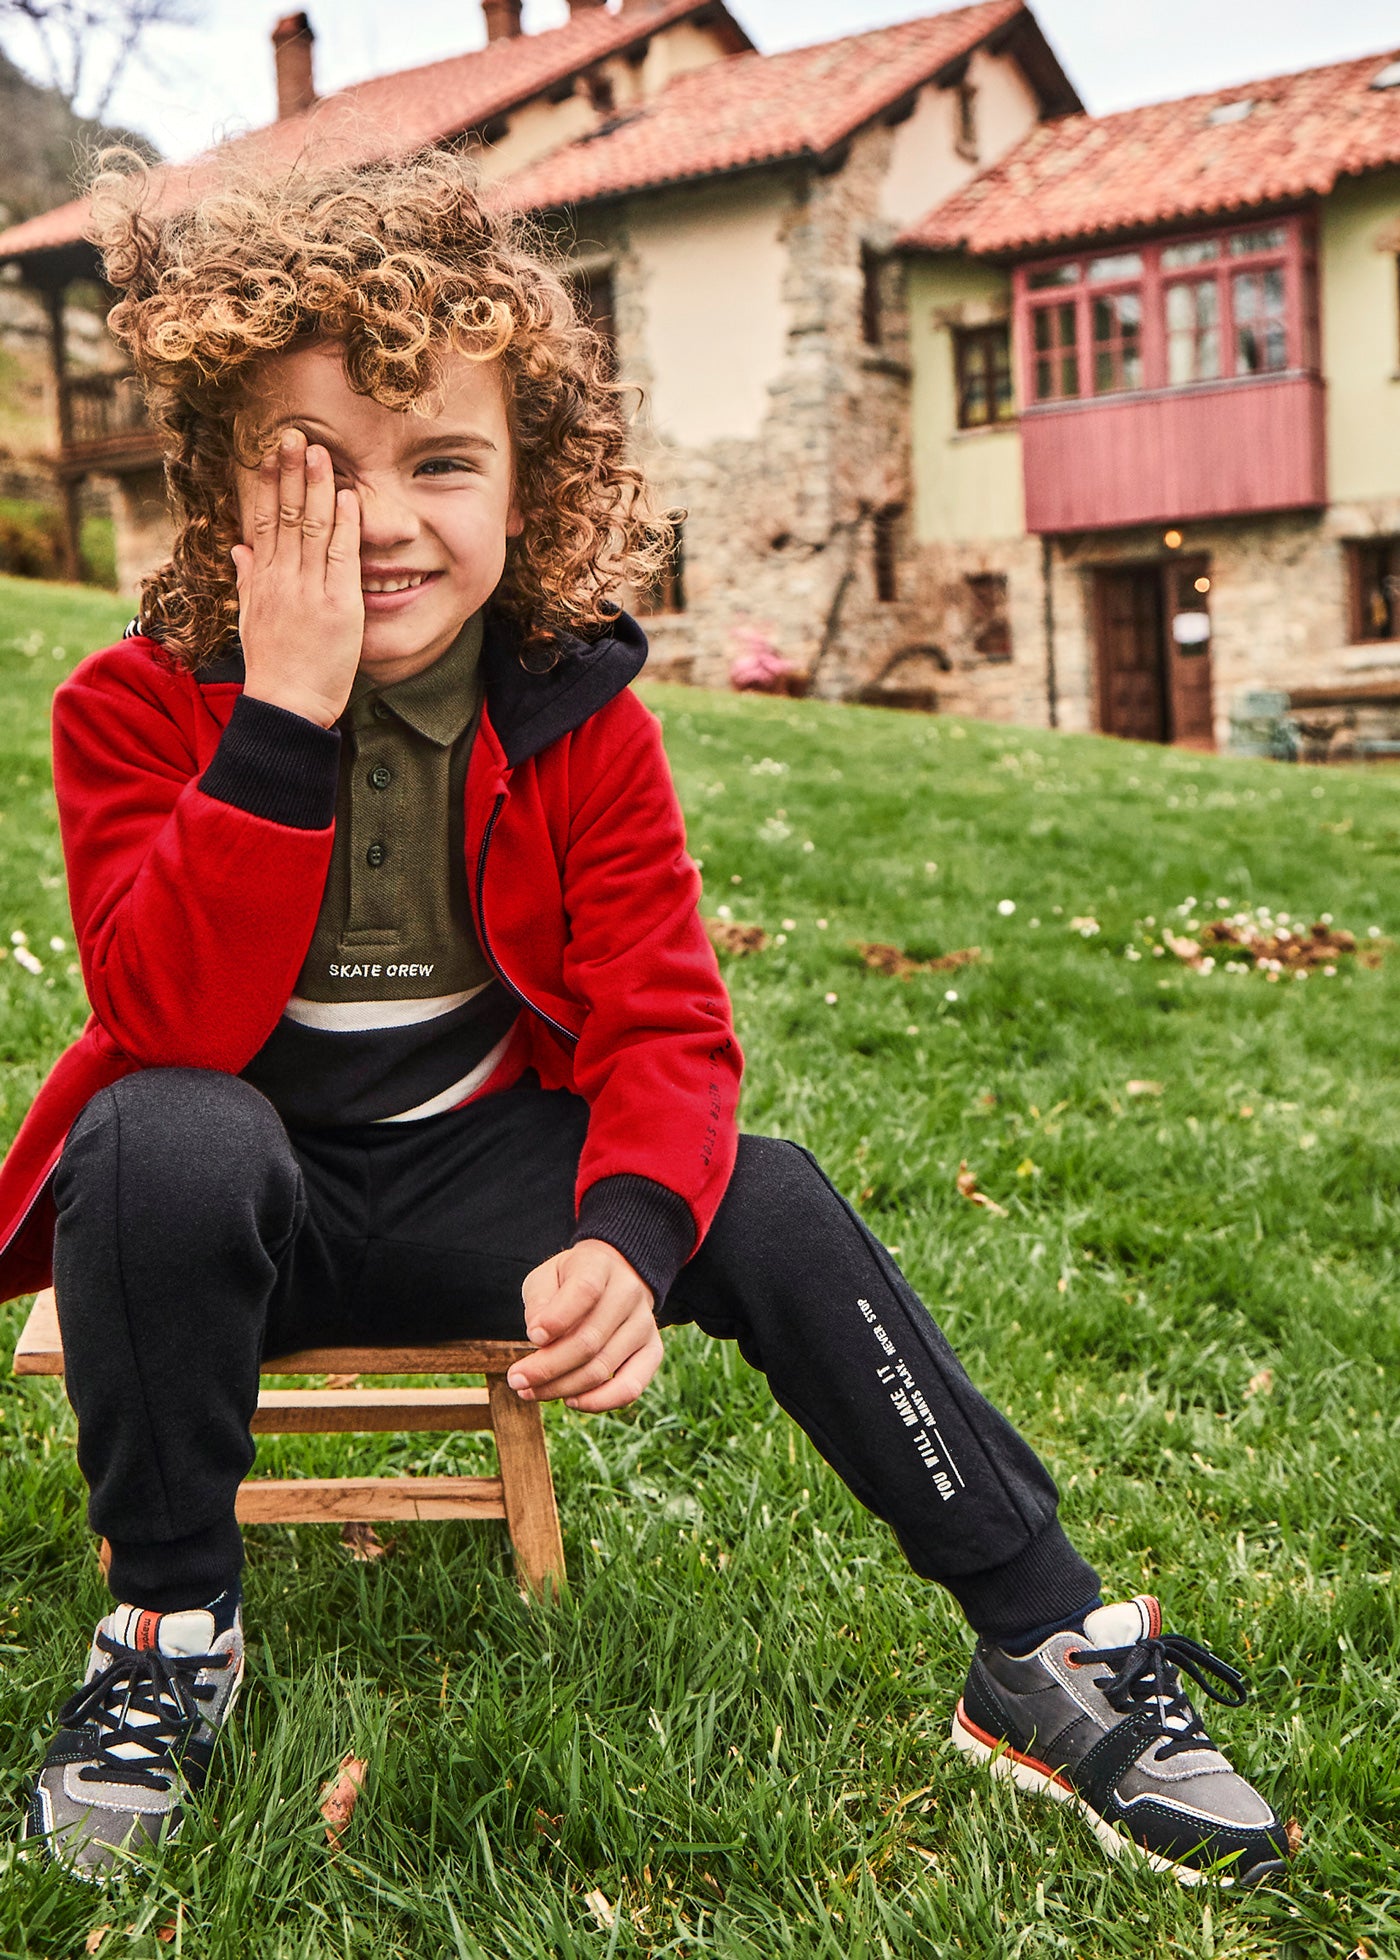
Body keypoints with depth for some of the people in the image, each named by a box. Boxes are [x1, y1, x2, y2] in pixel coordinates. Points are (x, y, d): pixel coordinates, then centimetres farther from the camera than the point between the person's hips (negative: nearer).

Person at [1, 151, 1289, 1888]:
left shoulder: (581, 719, -8)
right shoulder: (142, 706, -14)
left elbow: (663, 1023, -13)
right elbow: (179, 1025, -28)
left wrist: (627, 1238, -33)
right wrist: (285, 715, -35)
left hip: (480, 1172, 2)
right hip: (233, 1202, -2)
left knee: (769, 1206, -19)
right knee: (166, 1140, -35)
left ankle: (1051, 1656, -6)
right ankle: (168, 1630, -12)